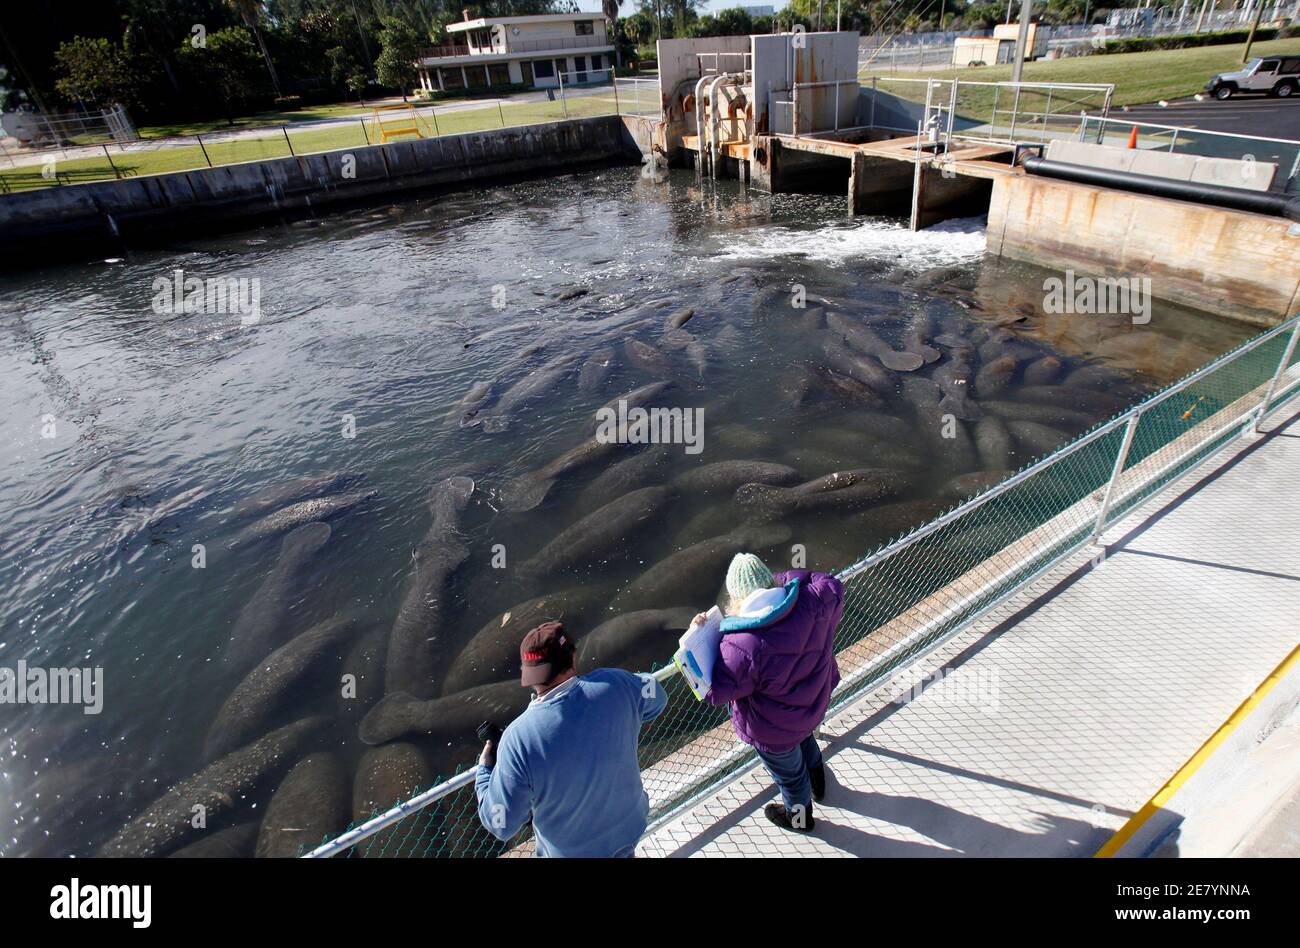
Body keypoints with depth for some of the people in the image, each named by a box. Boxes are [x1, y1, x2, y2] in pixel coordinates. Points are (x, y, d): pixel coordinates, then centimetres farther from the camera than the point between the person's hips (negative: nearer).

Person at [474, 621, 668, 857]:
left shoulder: (519, 737, -33)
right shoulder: (615, 685, -26)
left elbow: (501, 825, -21)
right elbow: (658, 698, -3)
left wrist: (484, 770, -5)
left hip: (571, 850, -1)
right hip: (629, 828, 2)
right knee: (622, 851, 34)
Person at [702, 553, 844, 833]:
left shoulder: (743, 646, -42)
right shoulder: (813, 601, -27)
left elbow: (715, 692, -28)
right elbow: (834, 587, -4)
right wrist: (788, 577, -4)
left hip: (775, 730, -5)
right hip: (814, 704, 6)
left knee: (789, 772, 28)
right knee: (805, 738, 40)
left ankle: (800, 817, 60)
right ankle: (818, 784, 71)